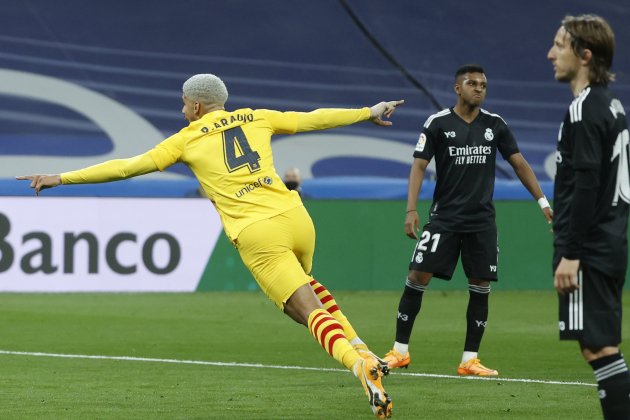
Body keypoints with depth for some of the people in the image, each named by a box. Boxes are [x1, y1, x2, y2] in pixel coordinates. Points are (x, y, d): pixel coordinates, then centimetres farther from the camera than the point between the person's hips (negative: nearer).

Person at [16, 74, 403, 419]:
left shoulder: (187, 139, 8)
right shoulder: (256, 118, 17)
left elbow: (128, 167, 6)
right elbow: (313, 119, 24)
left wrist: (62, 178, 11)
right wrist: (368, 113, 38)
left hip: (256, 235, -4)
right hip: (294, 218, 4)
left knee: (310, 311, -5)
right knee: (303, 282, 33)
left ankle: (362, 366, -30)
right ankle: (360, 349, 18)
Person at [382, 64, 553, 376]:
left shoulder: (495, 125, 6)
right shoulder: (437, 123, -3)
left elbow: (519, 164, 10)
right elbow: (419, 165, -4)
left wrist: (542, 201, 3)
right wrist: (411, 208, -15)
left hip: (482, 220, 3)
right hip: (444, 218, -3)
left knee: (481, 286, 0)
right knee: (417, 276, -9)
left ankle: (469, 359, 8)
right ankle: (400, 351, 2)